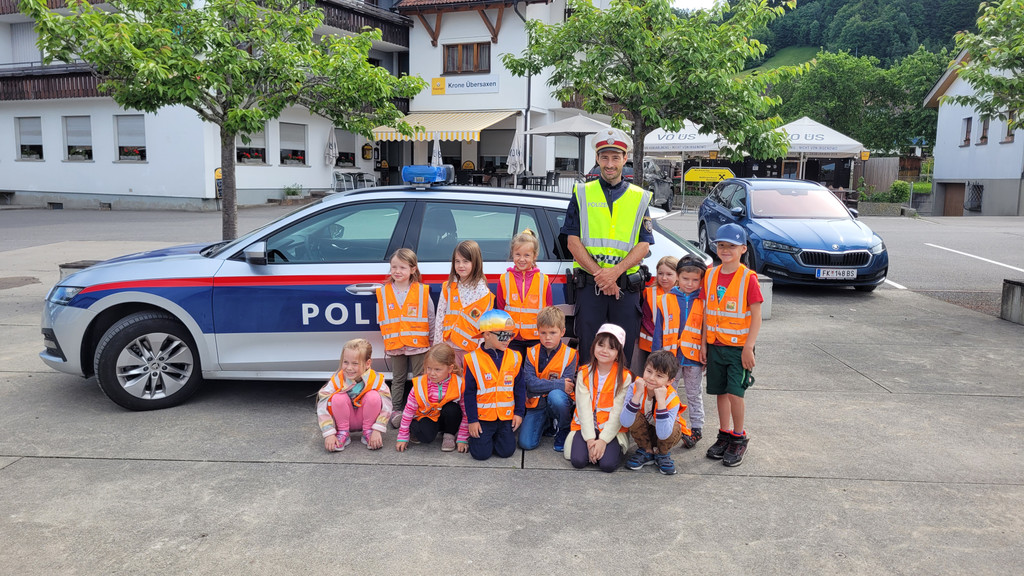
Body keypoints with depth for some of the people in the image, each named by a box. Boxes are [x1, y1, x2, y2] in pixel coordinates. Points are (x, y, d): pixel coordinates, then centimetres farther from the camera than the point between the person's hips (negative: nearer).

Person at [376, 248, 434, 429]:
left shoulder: (422, 291, -3)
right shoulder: (383, 292, 2)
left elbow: (431, 318, 1)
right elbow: (381, 320, 7)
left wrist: (433, 341, 1)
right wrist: (386, 340, 6)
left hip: (418, 344, -2)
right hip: (395, 344, 2)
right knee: (398, 379, 13)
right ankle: (396, 411, 22)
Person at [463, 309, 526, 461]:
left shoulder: (514, 357, 0)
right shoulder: (474, 360, -9)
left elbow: (519, 387, 7)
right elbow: (469, 392, -5)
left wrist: (519, 412, 3)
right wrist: (472, 420, -6)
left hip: (506, 415, 3)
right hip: (483, 416, -2)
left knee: (507, 451, -1)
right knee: (481, 453, -6)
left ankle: (495, 435, 30)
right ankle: (478, 436, 26)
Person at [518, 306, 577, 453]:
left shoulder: (569, 354, -8)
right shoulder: (532, 353, -4)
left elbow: (567, 383, -17)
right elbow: (530, 383, -16)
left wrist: (542, 384, -20)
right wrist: (560, 385, -22)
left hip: (560, 400, -2)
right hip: (537, 404, 2)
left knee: (556, 396, -38)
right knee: (526, 443, -13)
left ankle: (565, 429, -6)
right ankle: (547, 422, 21)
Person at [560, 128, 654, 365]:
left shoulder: (640, 198, 11)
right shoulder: (582, 194, 8)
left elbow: (644, 244, 2)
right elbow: (572, 240, 0)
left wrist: (615, 272, -14)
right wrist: (599, 274, -12)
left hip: (626, 286, 1)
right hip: (589, 285, -1)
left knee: (623, 353, 6)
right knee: (588, 352, 1)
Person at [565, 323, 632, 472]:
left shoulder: (624, 377, -6)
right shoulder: (584, 373, -2)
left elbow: (617, 412, -10)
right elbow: (584, 408, -8)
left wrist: (603, 440, -19)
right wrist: (590, 439, -17)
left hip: (612, 429, -1)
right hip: (586, 426, 1)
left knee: (608, 464, -23)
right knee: (578, 460, -21)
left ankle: (614, 448, 10)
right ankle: (592, 447, 11)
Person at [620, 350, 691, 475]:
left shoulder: (672, 399, -29)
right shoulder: (635, 387, -26)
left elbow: (663, 435, -42)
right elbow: (625, 422, -35)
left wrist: (661, 400, -46)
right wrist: (638, 394, -43)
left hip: (664, 430, -1)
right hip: (642, 432, 1)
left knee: (674, 429, -34)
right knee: (635, 417, -30)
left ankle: (663, 453, 0)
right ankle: (646, 451, -3)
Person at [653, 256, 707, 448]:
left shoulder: (703, 302, 0)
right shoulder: (666, 300, 0)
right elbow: (659, 330, 1)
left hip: (694, 357, -1)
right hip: (670, 357, 1)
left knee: (694, 394, 13)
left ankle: (697, 428, 24)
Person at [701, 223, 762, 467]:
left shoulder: (748, 278, -10)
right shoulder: (710, 275, 5)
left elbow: (756, 317, -10)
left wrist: (748, 348, -14)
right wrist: (704, 343, 8)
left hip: (739, 347, -4)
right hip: (715, 346, 5)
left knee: (735, 392, -7)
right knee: (721, 392, 11)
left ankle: (739, 438, 11)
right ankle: (724, 435, 26)